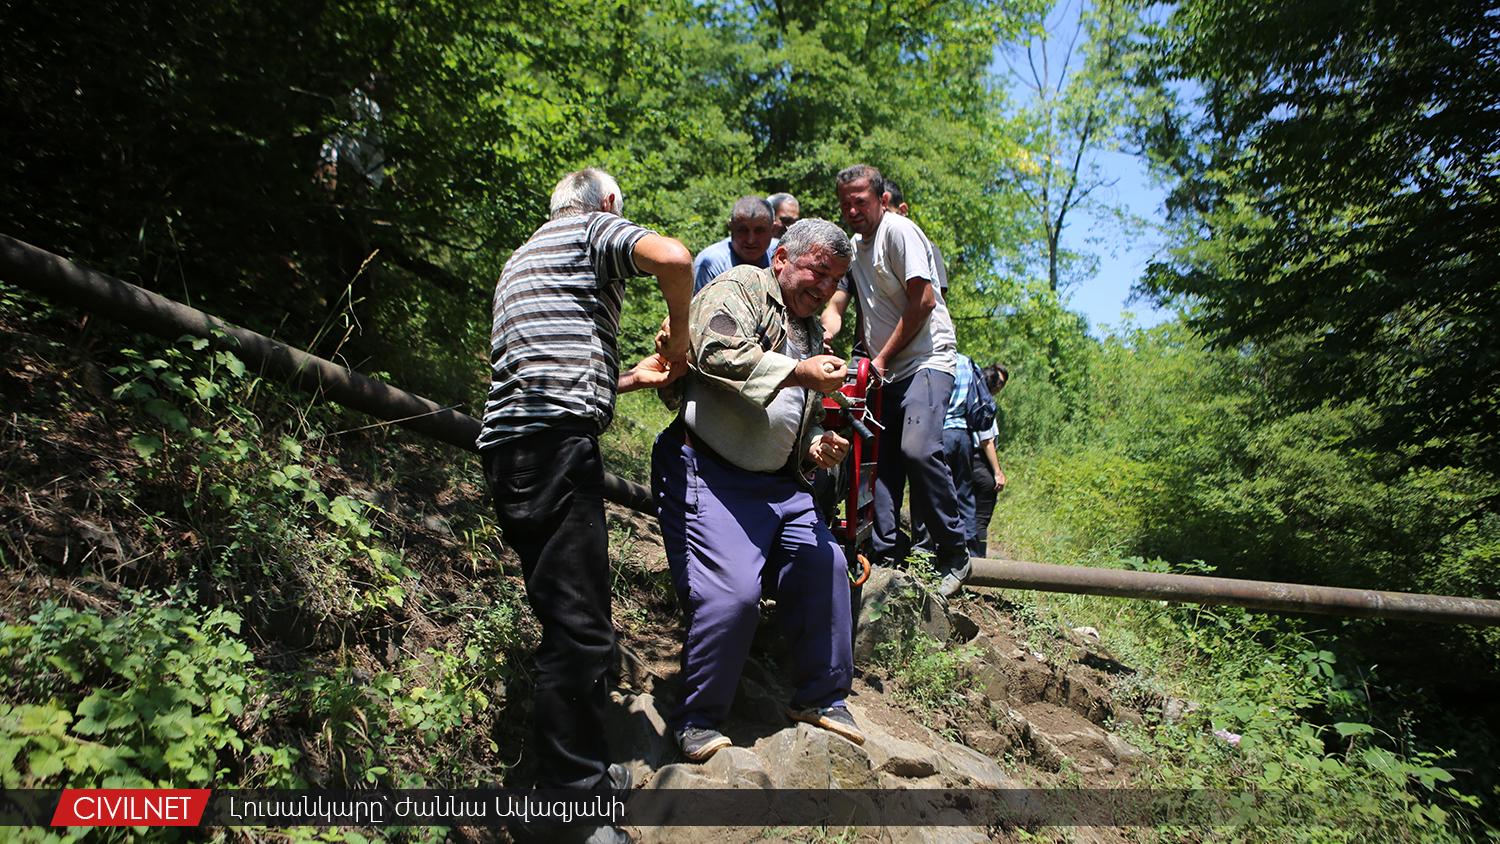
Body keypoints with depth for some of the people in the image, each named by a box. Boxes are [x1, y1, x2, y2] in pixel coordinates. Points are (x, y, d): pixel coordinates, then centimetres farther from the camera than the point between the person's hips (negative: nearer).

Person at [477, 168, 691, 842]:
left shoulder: (522, 257, 33)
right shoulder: (596, 227, 7)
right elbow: (673, 258, -15)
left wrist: (631, 378, 33)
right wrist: (678, 336, 3)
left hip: (508, 442, 10)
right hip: (555, 439, -10)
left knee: (573, 615, 14)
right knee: (579, 627, -9)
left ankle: (588, 772, 24)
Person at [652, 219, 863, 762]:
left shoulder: (811, 334, 23)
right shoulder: (738, 289, -1)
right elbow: (718, 352, -22)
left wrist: (818, 449, 8)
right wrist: (798, 373, -25)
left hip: (778, 483, 9)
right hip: (708, 472, -8)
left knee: (825, 566, 1)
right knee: (733, 591, -19)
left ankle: (821, 697, 20)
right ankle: (697, 720, 2)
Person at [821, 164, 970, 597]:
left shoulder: (899, 230, -7)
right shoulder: (852, 246, 18)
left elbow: (922, 302, -14)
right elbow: (835, 303, 10)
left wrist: (882, 358, -11)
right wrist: (824, 334, -13)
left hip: (926, 361, -8)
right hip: (884, 372, 8)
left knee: (918, 449, -24)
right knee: (878, 460, 1)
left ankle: (955, 553, -11)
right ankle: (884, 558, 9)